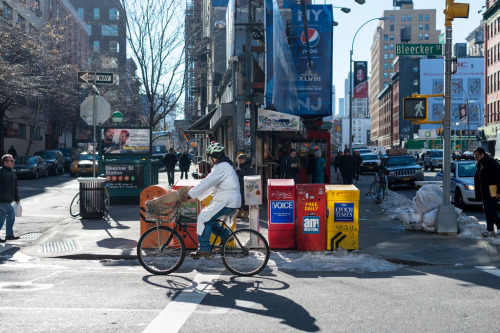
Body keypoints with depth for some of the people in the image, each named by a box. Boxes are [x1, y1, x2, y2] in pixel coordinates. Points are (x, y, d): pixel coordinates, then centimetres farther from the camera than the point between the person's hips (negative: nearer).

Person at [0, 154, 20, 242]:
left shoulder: (13, 172, 17)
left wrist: (17, 199, 21)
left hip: (8, 200, 9)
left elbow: (15, 187, 24)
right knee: (11, 213, -10)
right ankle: (9, 235, -3)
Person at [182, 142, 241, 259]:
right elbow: (210, 184, 19)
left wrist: (190, 194, -17)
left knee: (203, 218, -13)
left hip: (227, 202, -11)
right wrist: (196, 196, 13)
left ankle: (203, 249, -10)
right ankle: (225, 235, 19)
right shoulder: (223, 166, 20)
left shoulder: (222, 167, -15)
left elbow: (207, 183, -21)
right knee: (206, 214, 15)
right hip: (228, 201, 11)